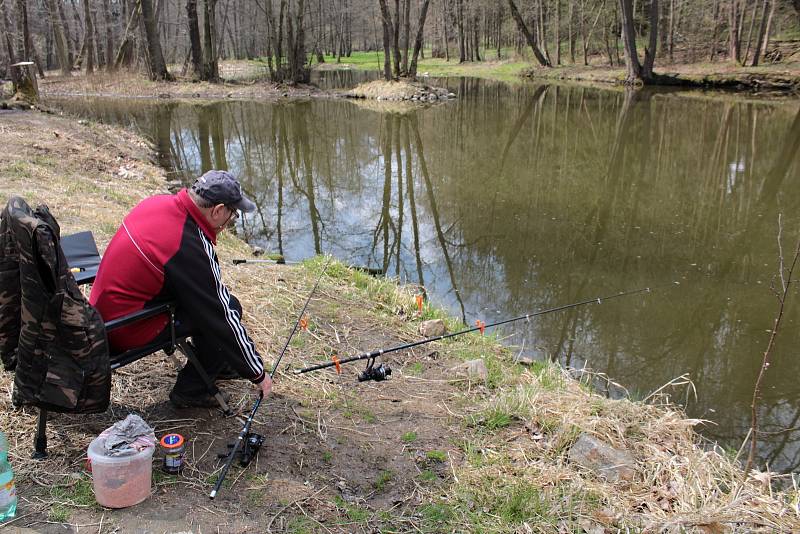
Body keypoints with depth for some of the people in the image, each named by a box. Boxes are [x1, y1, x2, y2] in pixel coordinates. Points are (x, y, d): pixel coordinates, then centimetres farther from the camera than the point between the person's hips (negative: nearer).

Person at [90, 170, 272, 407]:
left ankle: (214, 363, 28)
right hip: (128, 331, -9)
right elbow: (224, 318, -19)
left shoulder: (157, 201, -4)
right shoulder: (191, 248, -27)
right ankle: (190, 391, 5)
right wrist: (258, 374, -9)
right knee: (229, 308, -7)